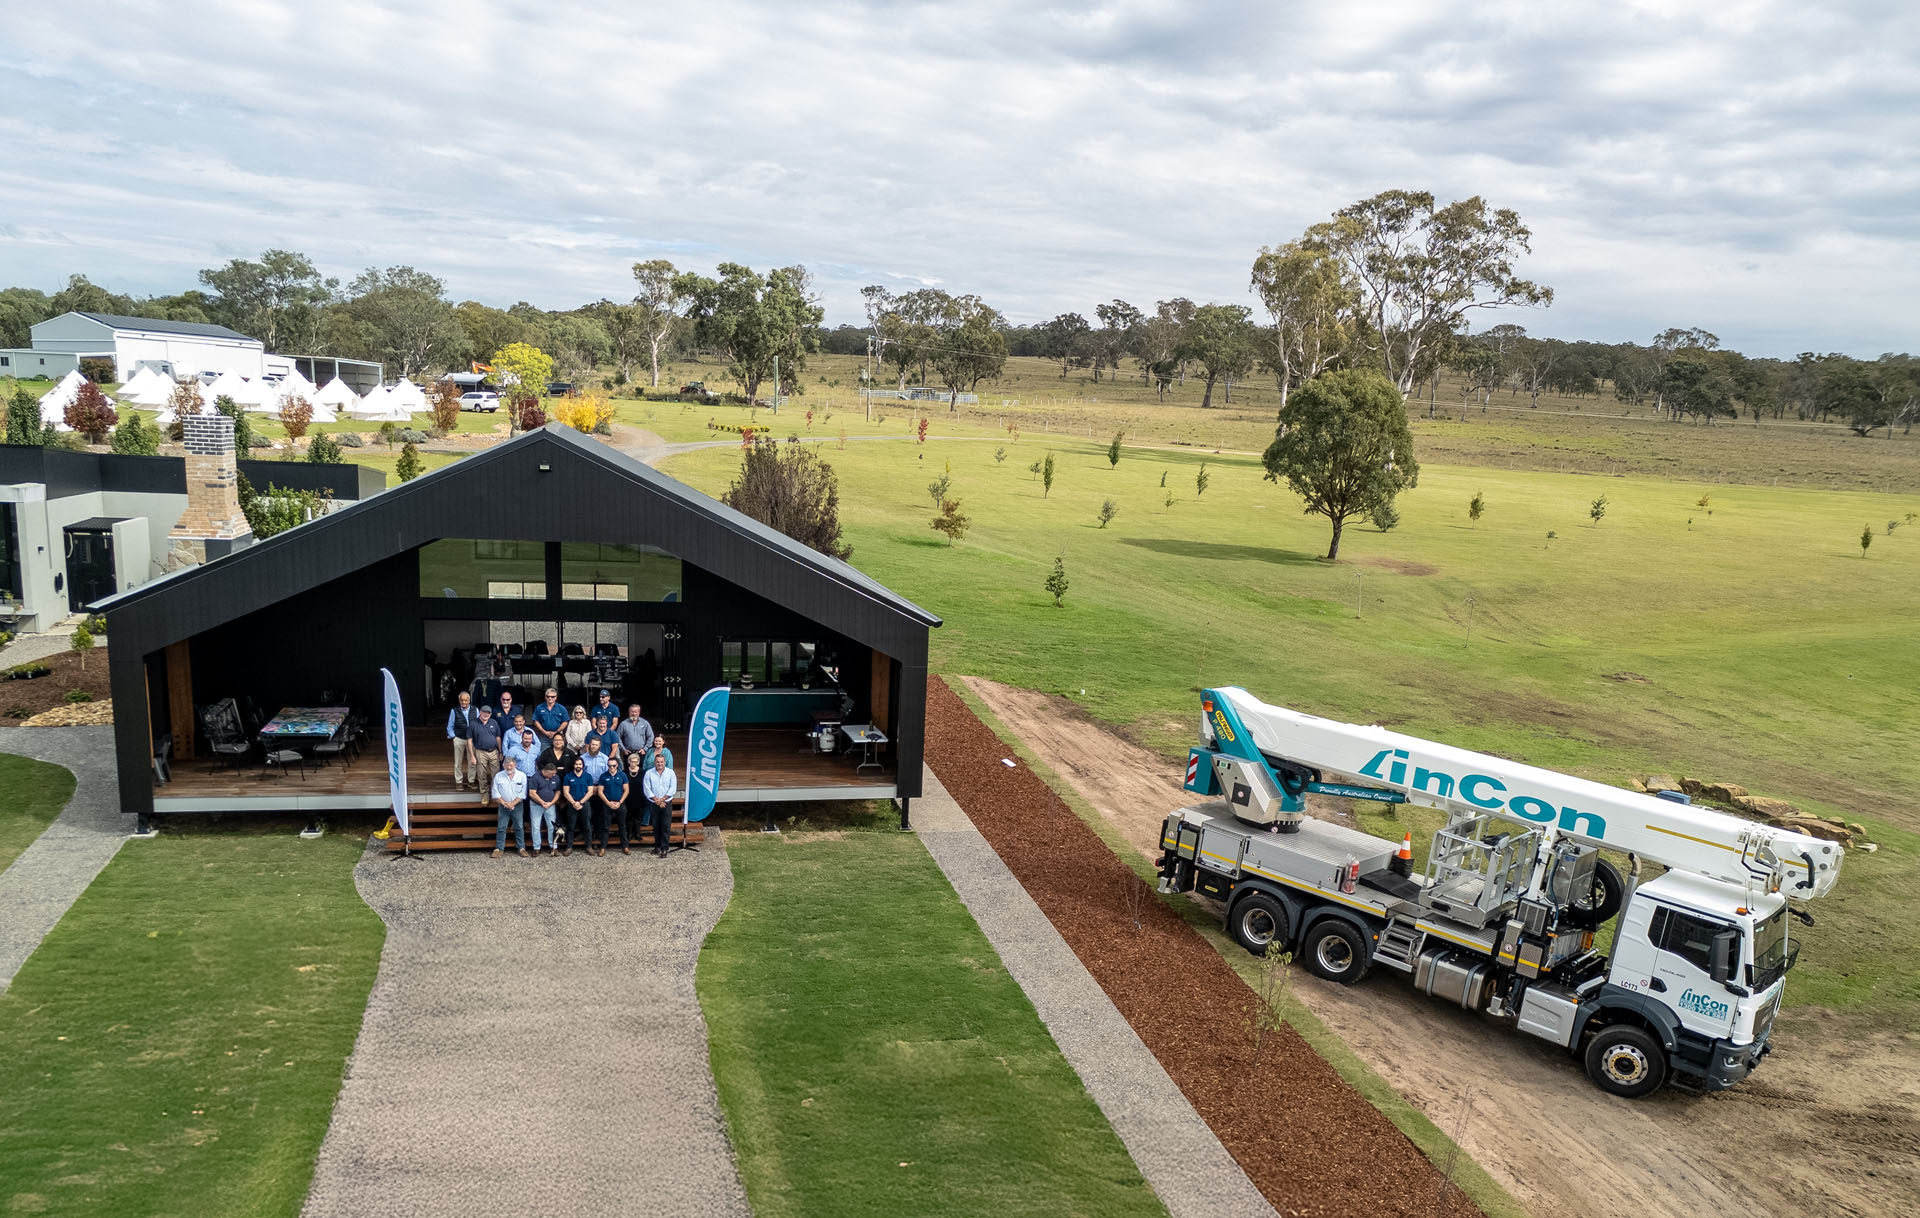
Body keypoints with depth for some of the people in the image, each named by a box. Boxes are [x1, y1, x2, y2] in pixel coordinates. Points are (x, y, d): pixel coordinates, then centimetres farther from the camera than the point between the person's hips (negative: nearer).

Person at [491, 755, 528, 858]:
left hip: (517, 806, -1)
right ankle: (498, 848, 6)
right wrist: (504, 803, -11)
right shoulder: (498, 776, 1)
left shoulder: (522, 776, -2)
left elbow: (523, 793, -5)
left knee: (519, 827, 3)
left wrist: (513, 803, -12)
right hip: (503, 806, 1)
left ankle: (521, 848, 9)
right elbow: (495, 793, -1)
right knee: (501, 828, 0)